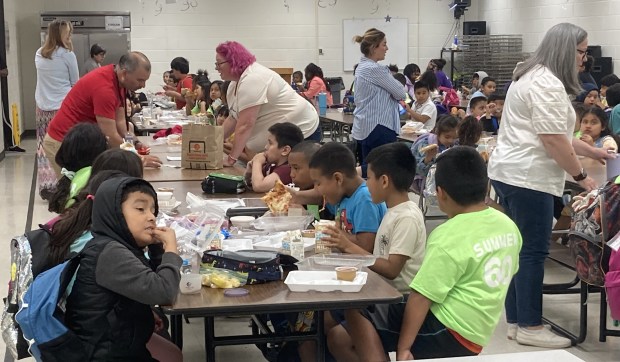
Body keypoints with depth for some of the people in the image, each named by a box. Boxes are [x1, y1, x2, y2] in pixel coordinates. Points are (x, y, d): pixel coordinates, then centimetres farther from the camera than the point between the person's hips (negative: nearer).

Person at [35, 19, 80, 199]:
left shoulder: (39, 54, 7)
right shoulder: (67, 55, -8)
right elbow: (75, 82, 1)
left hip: (43, 107, 5)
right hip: (63, 107, -5)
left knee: (45, 147, 7)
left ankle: (46, 186, 8)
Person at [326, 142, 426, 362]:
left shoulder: (408, 218, -16)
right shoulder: (394, 212, 13)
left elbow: (391, 269, -21)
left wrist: (351, 248, -17)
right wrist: (346, 245, 3)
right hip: (385, 298, 9)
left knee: (350, 309, -31)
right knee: (337, 338, 0)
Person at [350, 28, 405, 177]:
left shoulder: (362, 67, 13)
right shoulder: (375, 69, -18)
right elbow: (400, 93, -11)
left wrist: (394, 95, 2)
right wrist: (398, 93, 11)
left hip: (364, 127, 10)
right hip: (378, 128, -10)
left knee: (367, 169, 11)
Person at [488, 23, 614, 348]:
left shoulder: (533, 75, 19)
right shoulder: (548, 83, -15)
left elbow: (552, 133, 25)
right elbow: (553, 141, -19)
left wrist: (592, 151, 24)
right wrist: (580, 176, -8)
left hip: (509, 173, 11)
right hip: (527, 177, -11)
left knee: (519, 249, 12)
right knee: (533, 252, -5)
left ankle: (516, 320, 17)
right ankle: (530, 327, 0)